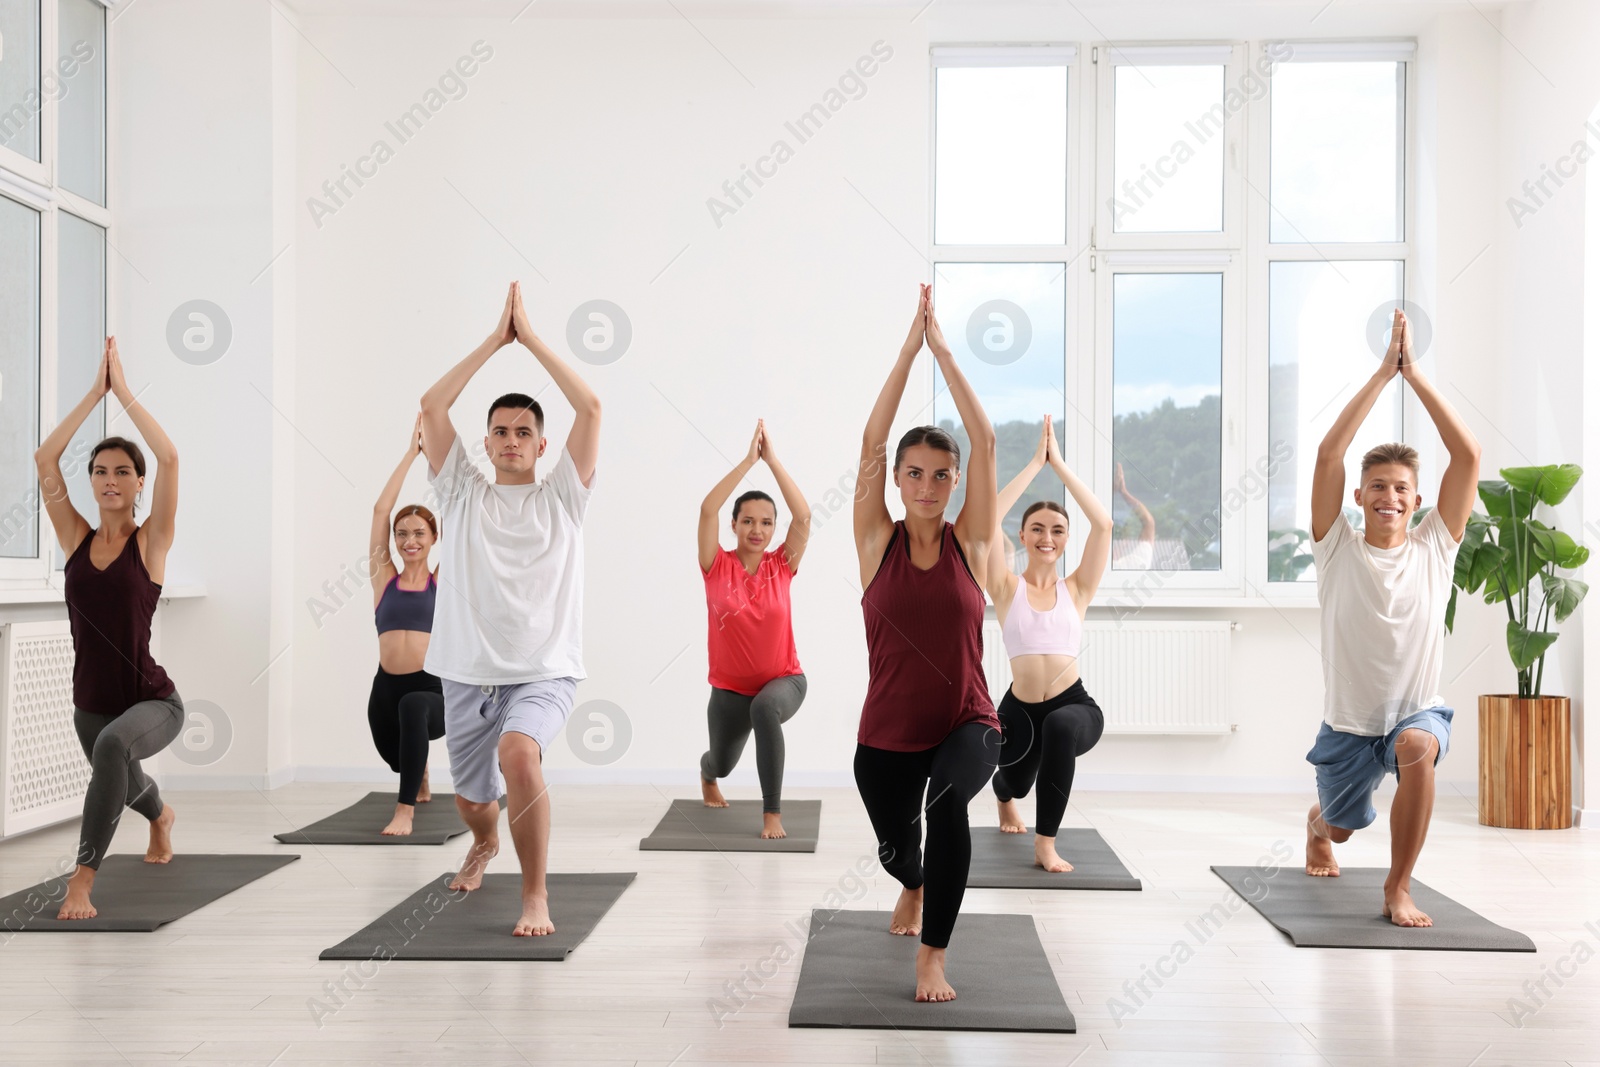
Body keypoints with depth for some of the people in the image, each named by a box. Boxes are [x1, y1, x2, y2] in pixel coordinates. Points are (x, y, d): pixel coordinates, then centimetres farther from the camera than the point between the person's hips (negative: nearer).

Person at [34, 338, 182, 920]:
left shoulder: (150, 542, -9)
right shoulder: (76, 540, 0)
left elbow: (169, 458, -22)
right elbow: (44, 460, -8)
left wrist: (123, 390, -15)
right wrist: (94, 392, -8)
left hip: (153, 702, -6)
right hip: (89, 703, 6)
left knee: (114, 744, -40)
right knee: (123, 782, 31)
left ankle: (84, 874, -31)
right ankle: (161, 815, 68)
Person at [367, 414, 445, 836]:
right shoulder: (384, 578, 10)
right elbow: (380, 509, 3)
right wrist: (411, 453, 5)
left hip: (435, 690, -4)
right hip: (387, 688, 4)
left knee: (412, 705, -37)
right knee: (396, 756, 20)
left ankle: (405, 809, -28)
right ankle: (421, 776, 60)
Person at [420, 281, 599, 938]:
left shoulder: (562, 497, 3)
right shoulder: (463, 495, 8)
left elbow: (591, 407, -7)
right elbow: (431, 406, -2)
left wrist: (531, 337, -3)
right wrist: (495, 340, -1)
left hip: (544, 670, -3)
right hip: (468, 672, 3)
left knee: (518, 754, -34)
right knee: (472, 802, 18)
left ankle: (536, 895, -17)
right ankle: (484, 846, 57)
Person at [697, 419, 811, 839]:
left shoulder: (782, 565, -8)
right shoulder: (718, 566, -10)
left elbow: (804, 515, -21)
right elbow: (707, 509, -24)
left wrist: (772, 459, -22)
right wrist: (749, 459, -26)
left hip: (783, 679, -1)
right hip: (730, 687, 1)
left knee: (765, 708, -37)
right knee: (723, 762, 20)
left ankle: (772, 813, -28)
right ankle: (707, 775, 62)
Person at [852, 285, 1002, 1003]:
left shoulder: (970, 542, -2)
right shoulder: (877, 543, -2)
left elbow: (985, 440, -9)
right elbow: (872, 440, -10)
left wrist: (943, 348, -8)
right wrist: (910, 346, -11)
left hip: (966, 723, -2)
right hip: (886, 734, 2)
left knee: (947, 802, -33)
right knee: (894, 847, 18)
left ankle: (932, 956, -17)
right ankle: (914, 888, 59)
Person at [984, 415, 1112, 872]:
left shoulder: (1077, 589, 4)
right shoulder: (1007, 589, 2)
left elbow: (1103, 523, -7)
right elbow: (988, 518, -11)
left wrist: (1059, 464, -5)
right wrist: (1034, 463, -7)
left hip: (1074, 705, -2)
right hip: (1018, 709, 2)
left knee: (1061, 726, -34)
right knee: (1015, 782, 15)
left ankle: (1046, 844, -20)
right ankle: (1006, 802, 62)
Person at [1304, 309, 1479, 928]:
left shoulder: (1435, 549, -8)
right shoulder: (1338, 550, -10)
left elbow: (1468, 455, -16)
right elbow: (1329, 452, -21)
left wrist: (1414, 374, -18)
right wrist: (1383, 372, -20)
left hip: (1417, 710, -1)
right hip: (1347, 721, 1)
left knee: (1415, 746, -37)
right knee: (1340, 826, 19)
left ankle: (1397, 890, -20)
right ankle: (1317, 827, 62)